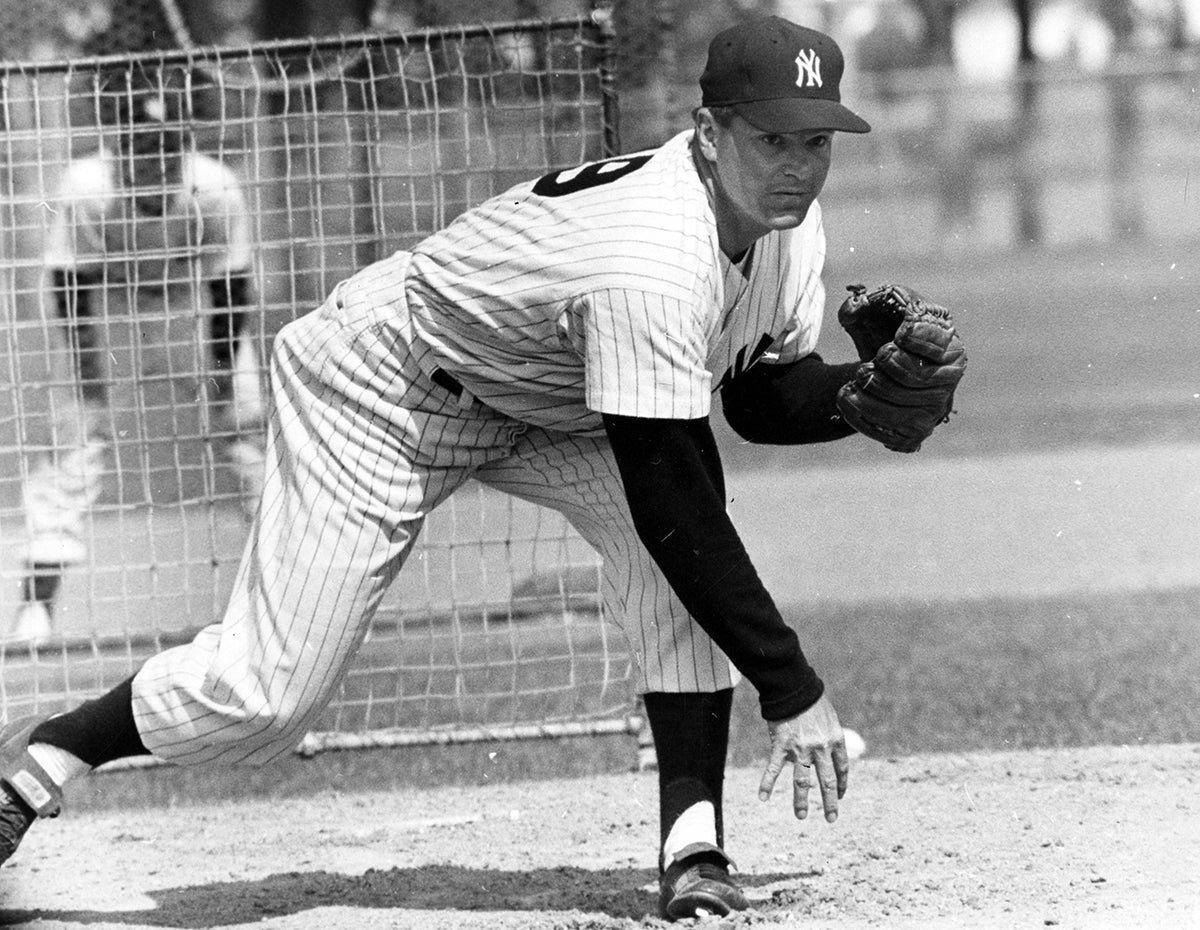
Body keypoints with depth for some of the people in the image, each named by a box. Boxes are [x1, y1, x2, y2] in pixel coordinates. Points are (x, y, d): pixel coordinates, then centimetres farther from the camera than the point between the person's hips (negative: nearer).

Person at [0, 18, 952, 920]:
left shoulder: (789, 223, -12)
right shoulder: (655, 262, -39)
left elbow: (766, 396, 4)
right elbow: (672, 507, -39)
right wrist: (792, 693, -36)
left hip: (534, 401, 7)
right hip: (380, 386, -7)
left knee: (678, 562, -23)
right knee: (269, 695, -10)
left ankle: (692, 838, -19)